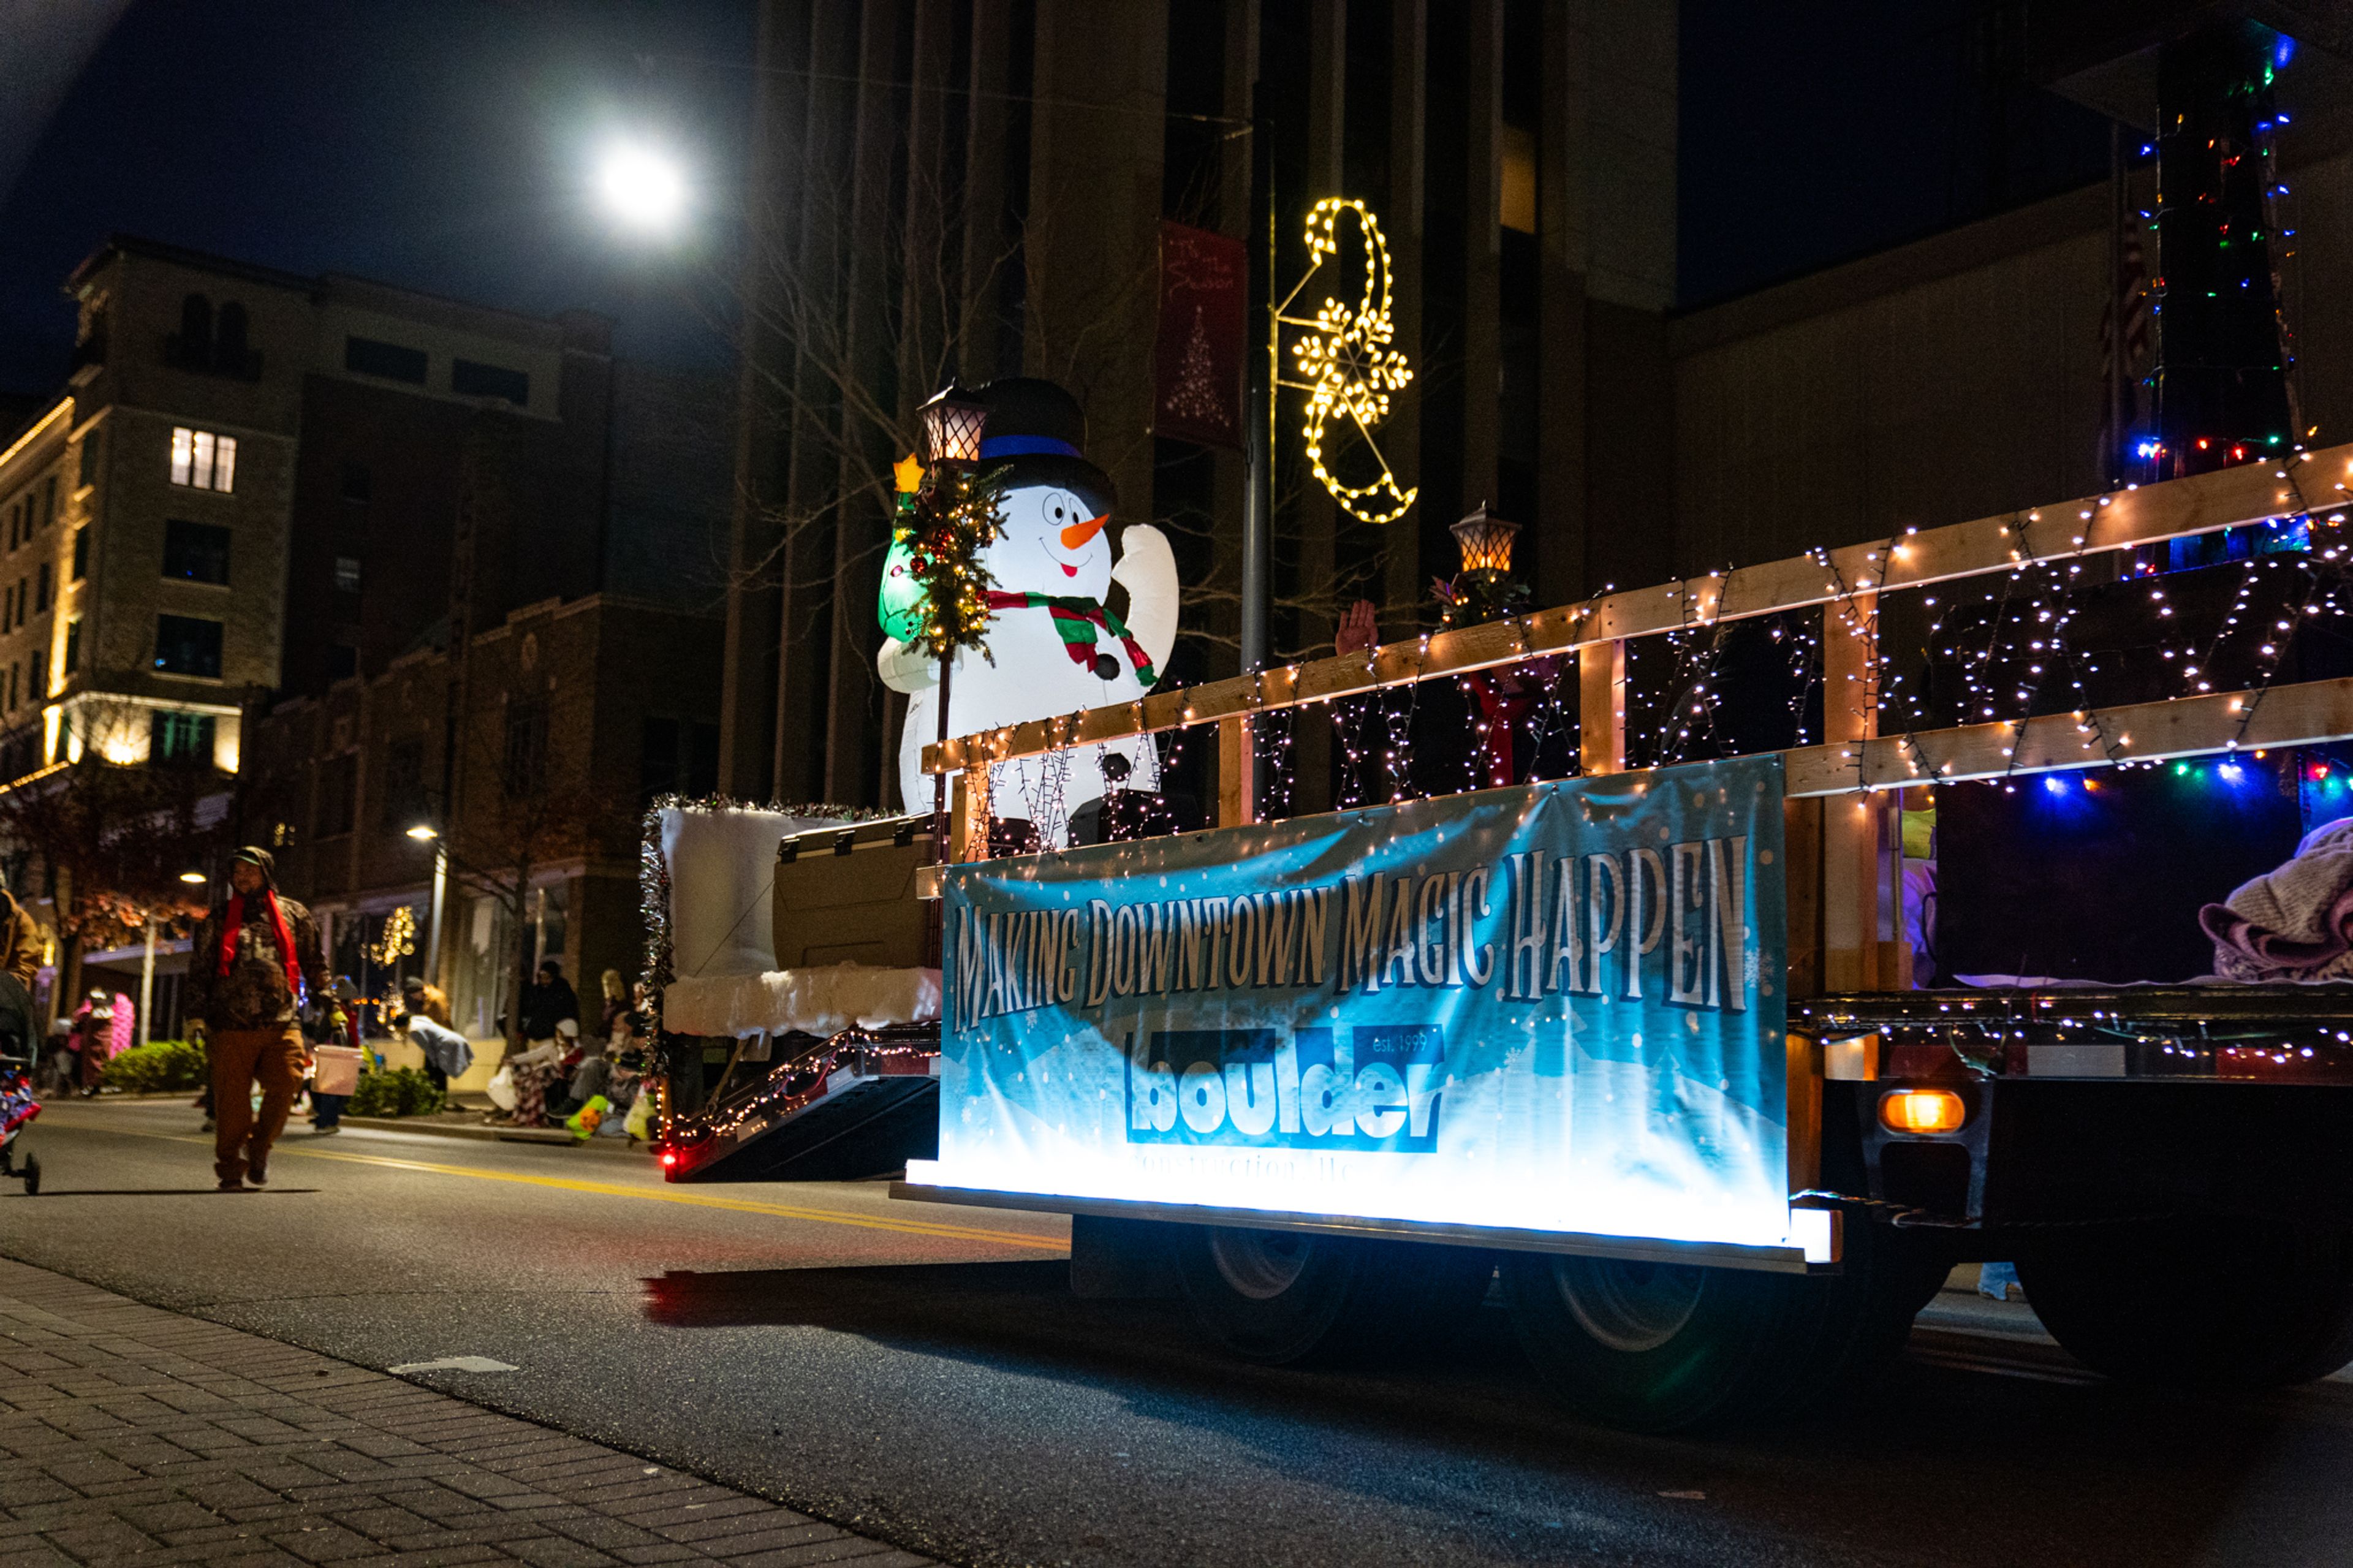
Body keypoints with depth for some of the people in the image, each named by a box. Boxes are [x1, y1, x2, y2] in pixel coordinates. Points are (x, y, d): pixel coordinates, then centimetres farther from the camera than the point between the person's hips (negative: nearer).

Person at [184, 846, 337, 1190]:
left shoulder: (293, 915, 15)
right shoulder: (218, 919, 14)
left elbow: (314, 965, 18)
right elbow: (199, 969, 12)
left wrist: (331, 1006, 11)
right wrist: (197, 1014, 2)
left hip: (282, 1023, 0)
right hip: (231, 1025, 0)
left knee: (286, 1084, -13)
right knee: (232, 1100, -3)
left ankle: (259, 1148, 9)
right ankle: (231, 1169, 8)